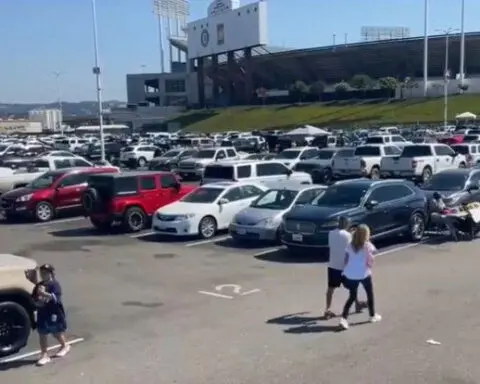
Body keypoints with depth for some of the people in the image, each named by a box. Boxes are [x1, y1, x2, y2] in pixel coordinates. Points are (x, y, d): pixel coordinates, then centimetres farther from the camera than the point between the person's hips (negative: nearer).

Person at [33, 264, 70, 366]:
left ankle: (65, 346, 38)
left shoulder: (55, 284, -14)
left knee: (57, 332, 13)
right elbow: (34, 299, 6)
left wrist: (44, 294, -37)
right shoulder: (39, 286, 3)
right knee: (42, 334, 2)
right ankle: (44, 355, 8)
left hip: (54, 313, -5)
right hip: (42, 313, 5)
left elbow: (55, 297, -26)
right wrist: (38, 302, -15)